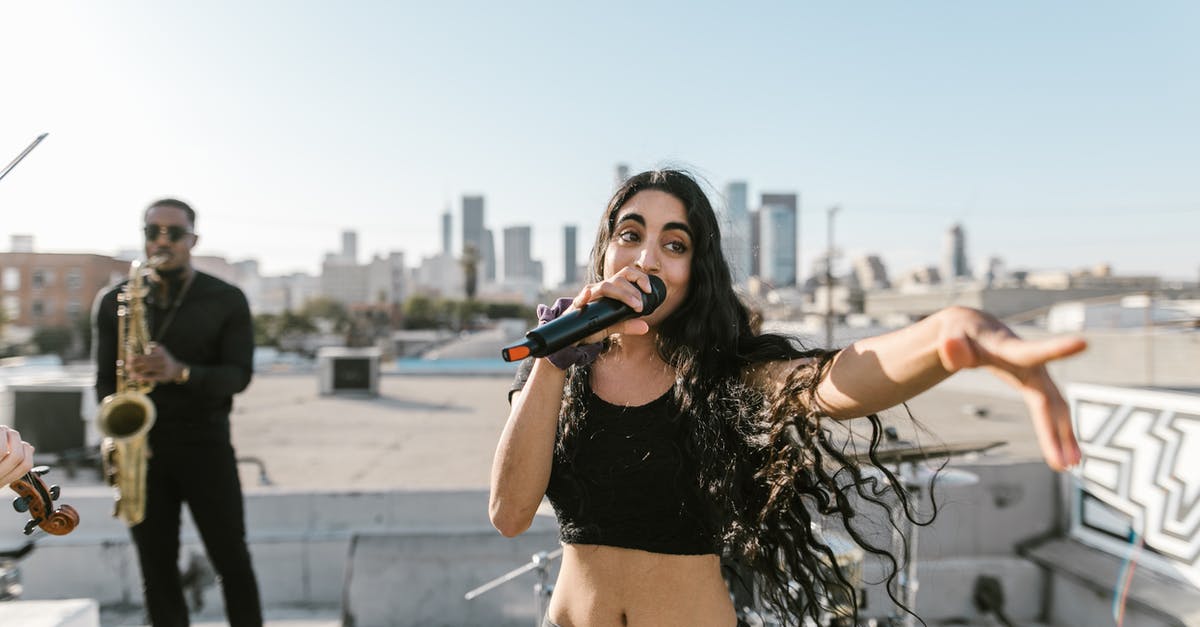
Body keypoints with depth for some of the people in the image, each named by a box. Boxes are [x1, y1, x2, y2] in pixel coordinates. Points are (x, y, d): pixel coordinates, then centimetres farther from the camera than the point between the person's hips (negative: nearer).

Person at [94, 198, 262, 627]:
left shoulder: (226, 300, -1)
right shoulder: (114, 302, 7)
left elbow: (239, 375, -9)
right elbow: (105, 378, 8)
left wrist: (180, 372, -26)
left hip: (205, 443, -2)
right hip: (141, 447, 2)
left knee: (231, 561, 2)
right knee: (157, 568, 8)